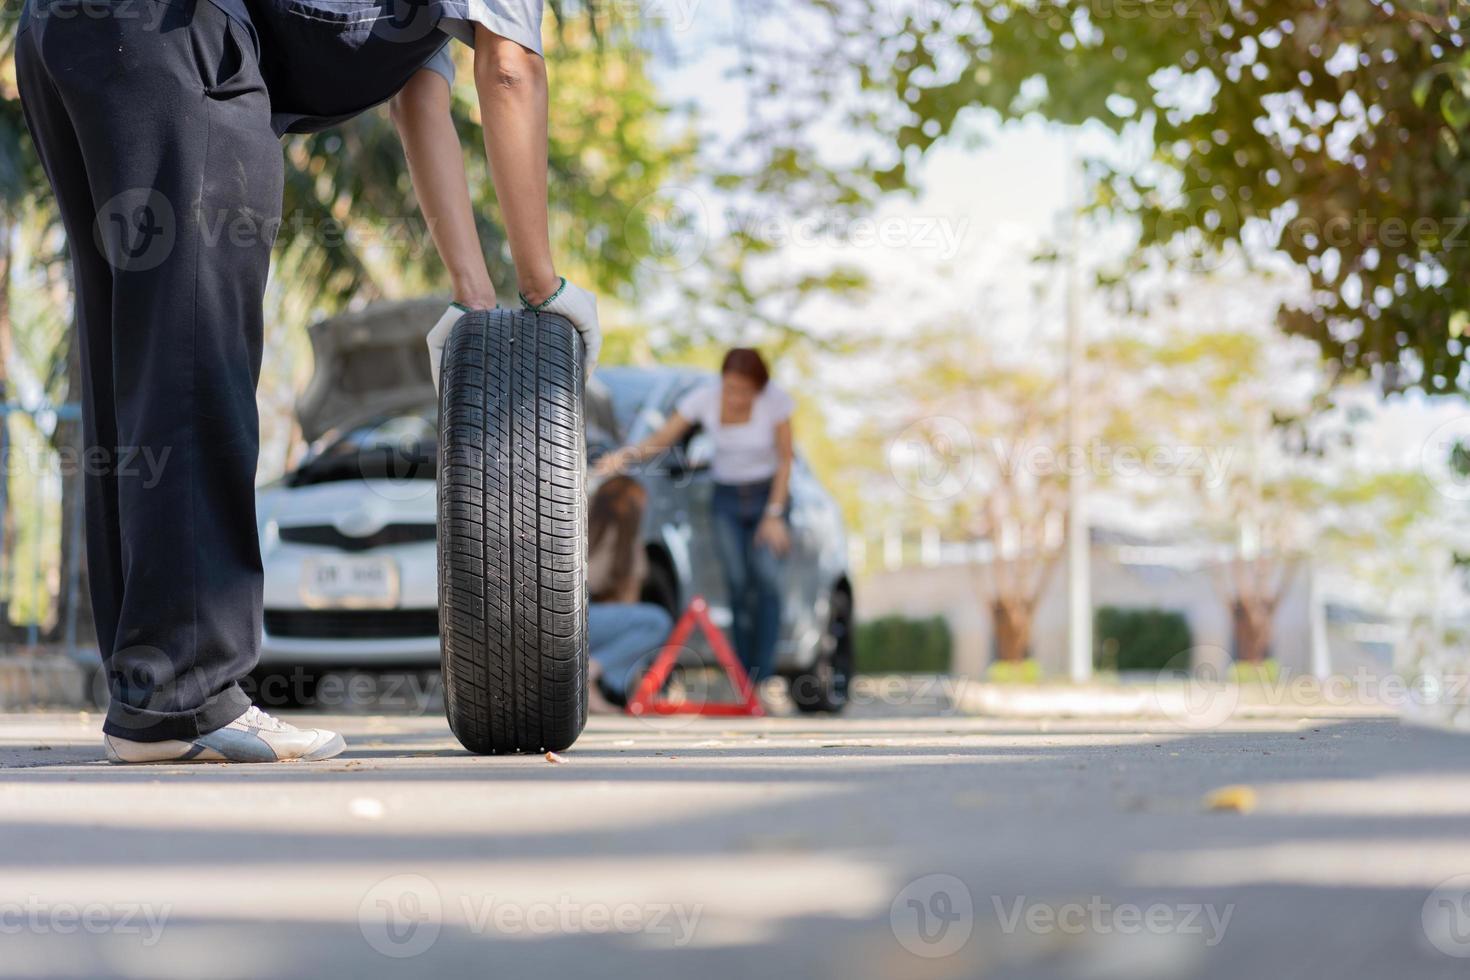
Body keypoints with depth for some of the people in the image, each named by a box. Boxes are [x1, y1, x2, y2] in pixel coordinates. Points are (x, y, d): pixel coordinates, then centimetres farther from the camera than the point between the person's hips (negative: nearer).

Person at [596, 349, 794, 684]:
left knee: (767, 579, -18)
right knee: (738, 586, -5)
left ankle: (763, 678, -19)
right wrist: (626, 455, -35)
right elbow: (659, 440, -16)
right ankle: (743, 678, 0)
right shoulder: (704, 399, -15)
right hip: (727, 499, 2)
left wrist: (775, 515, -14)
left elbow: (785, 459, -11)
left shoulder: (776, 400, -19)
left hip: (769, 495, -2)